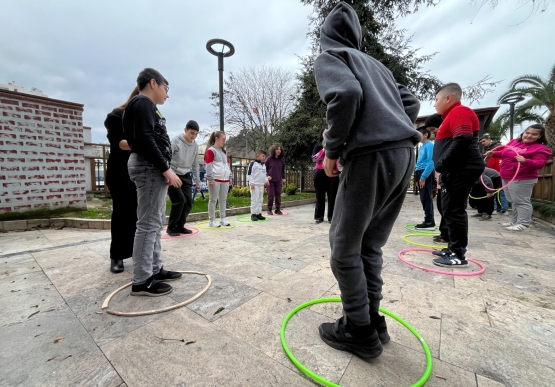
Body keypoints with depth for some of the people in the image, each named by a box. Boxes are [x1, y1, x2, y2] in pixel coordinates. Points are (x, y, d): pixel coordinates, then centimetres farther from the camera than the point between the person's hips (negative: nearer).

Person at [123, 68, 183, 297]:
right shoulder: (142, 103, -6)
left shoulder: (146, 106, 23)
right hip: (149, 167, -11)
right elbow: (145, 140, -19)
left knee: (156, 223, 12)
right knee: (148, 224, -8)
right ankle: (141, 281, 0)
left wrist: (164, 170, 13)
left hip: (154, 168, 11)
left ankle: (155, 270, 21)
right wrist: (166, 169, -19)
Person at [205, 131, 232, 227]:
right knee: (213, 200, 0)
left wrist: (230, 177, 18)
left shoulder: (224, 151, 20)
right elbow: (208, 166, -10)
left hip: (225, 179, 7)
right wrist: (210, 179, -15)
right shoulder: (211, 150, -4)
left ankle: (223, 219, 19)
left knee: (223, 200, 10)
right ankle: (212, 221, 7)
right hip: (215, 179, -7)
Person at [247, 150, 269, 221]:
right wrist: (251, 183, -17)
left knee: (260, 200, 9)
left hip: (261, 185, 8)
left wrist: (266, 180, 13)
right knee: (254, 200, -6)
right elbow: (249, 174, -11)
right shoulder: (253, 163, -7)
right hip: (255, 185, -7)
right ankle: (253, 214, 0)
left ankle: (259, 213, 15)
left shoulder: (264, 165, 17)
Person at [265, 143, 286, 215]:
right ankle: (269, 209, 12)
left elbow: (283, 169, 17)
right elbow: (265, 168, 3)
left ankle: (278, 209, 15)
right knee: (271, 195, -3)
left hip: (278, 181, 3)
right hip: (270, 181, -3)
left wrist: (283, 177, 12)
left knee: (278, 195, 5)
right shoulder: (268, 159, -3)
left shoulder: (281, 160, 8)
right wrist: (267, 176, -9)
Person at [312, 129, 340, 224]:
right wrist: (324, 149, -9)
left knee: (332, 195, -2)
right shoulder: (318, 146, 13)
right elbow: (314, 158, -2)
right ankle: (318, 216, 7)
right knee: (320, 195, 2)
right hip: (320, 172, 0)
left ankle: (331, 216, 4)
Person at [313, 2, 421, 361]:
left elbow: (347, 94, -14)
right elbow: (411, 103, 23)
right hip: (405, 152, 8)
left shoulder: (328, 57, 8)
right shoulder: (376, 63, 29)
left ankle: (359, 331, 16)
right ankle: (373, 320, 25)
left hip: (371, 155, -8)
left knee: (345, 246, 4)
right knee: (370, 244, 15)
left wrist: (332, 150, -7)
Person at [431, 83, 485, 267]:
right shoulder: (453, 114, 23)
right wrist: (443, 168, 16)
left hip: (461, 171, -11)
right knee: (452, 210, 12)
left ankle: (458, 255, -1)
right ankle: (453, 249, 20)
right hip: (456, 171, 11)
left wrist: (441, 164, -18)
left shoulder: (460, 112, -9)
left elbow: (463, 141, -23)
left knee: (454, 211, -9)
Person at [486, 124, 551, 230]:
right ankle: (515, 221, 26)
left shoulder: (540, 148, -9)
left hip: (522, 180, -8)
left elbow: (539, 164, -19)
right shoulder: (514, 142, 10)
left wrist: (525, 161, -36)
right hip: (507, 178, 8)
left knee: (521, 201, -5)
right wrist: (493, 154, 9)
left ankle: (523, 223, 2)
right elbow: (504, 153, 25)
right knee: (514, 201, 16)